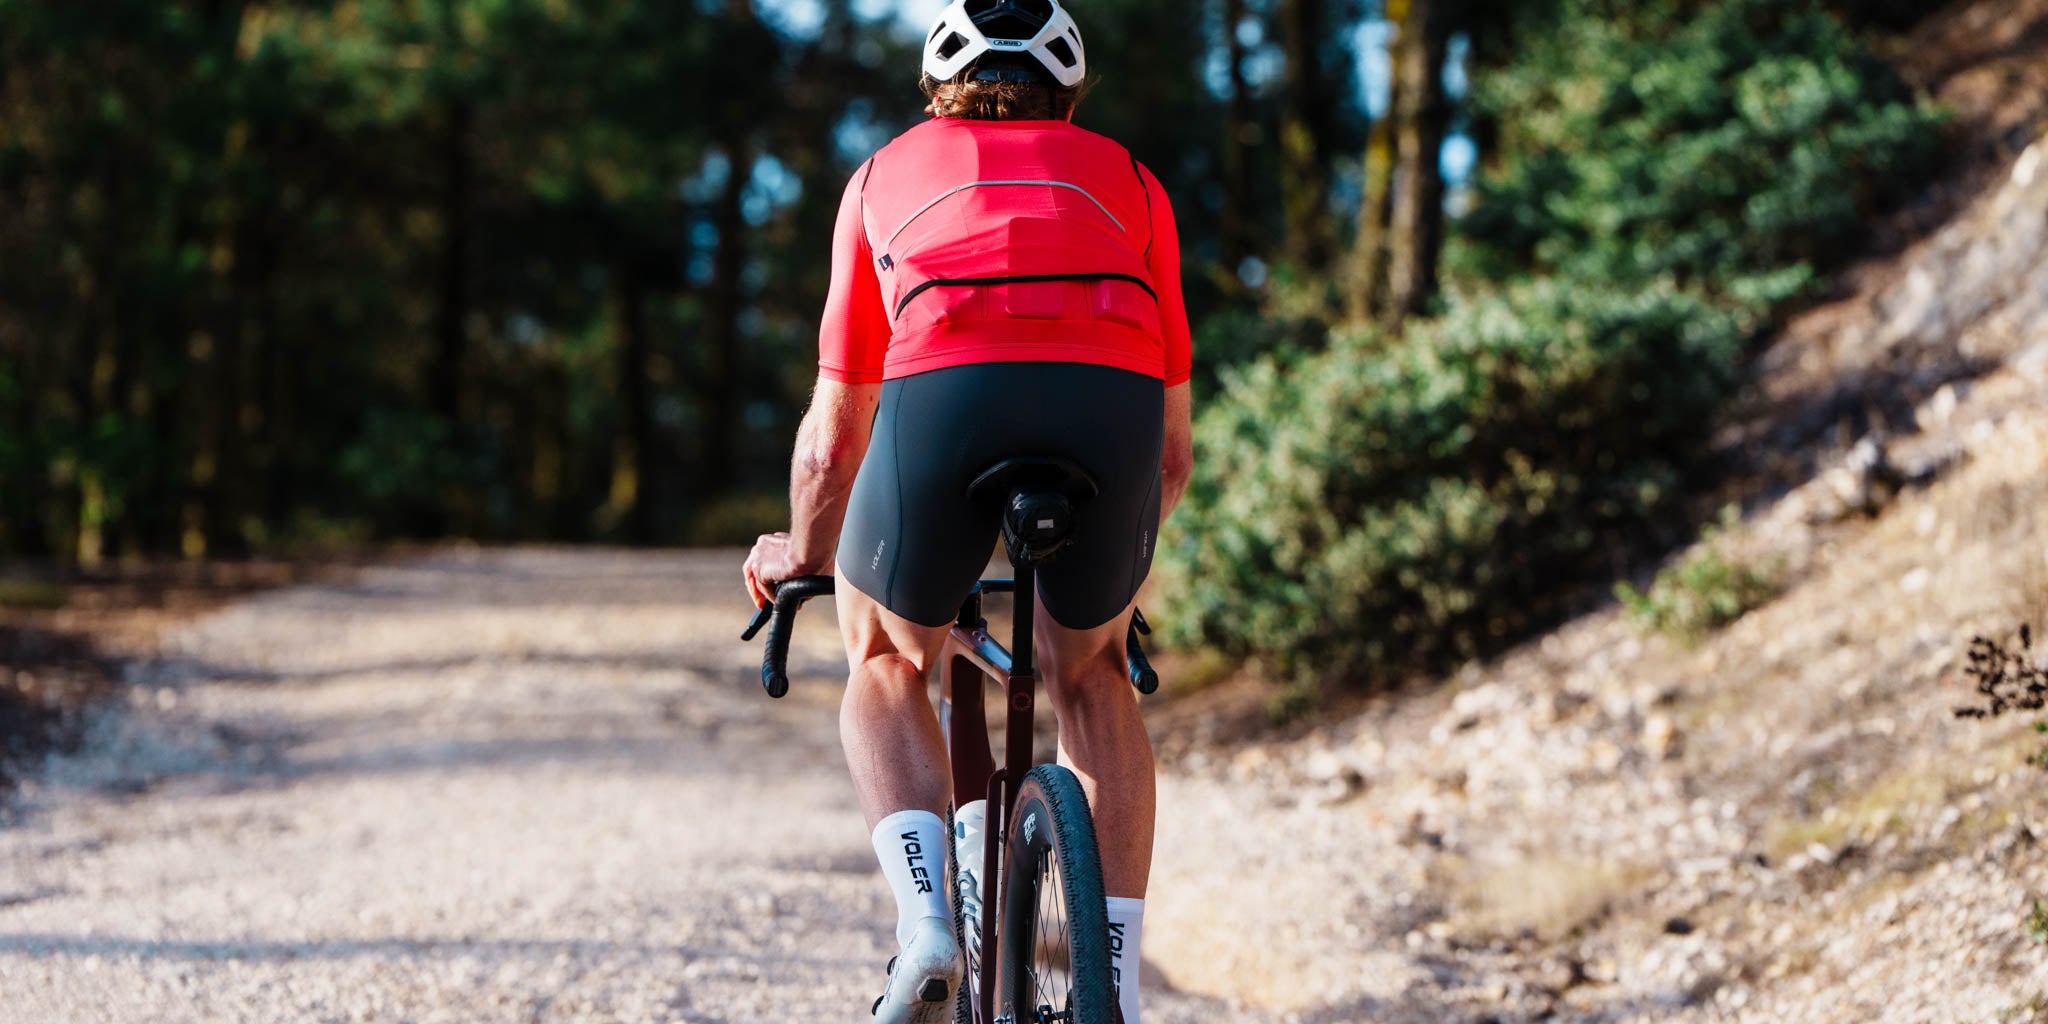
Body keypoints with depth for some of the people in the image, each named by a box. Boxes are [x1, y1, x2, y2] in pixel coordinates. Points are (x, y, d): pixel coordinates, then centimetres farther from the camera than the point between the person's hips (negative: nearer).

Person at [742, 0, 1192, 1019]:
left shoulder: (887, 173, 34)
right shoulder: (1129, 180, 35)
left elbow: (831, 446, 37)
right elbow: (1174, 454, 36)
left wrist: (801, 554, 56)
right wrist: (1120, 555, 56)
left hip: (943, 395, -1)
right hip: (1111, 403, 1)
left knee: (886, 666, 28)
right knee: (1088, 676, 29)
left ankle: (925, 921, 4)